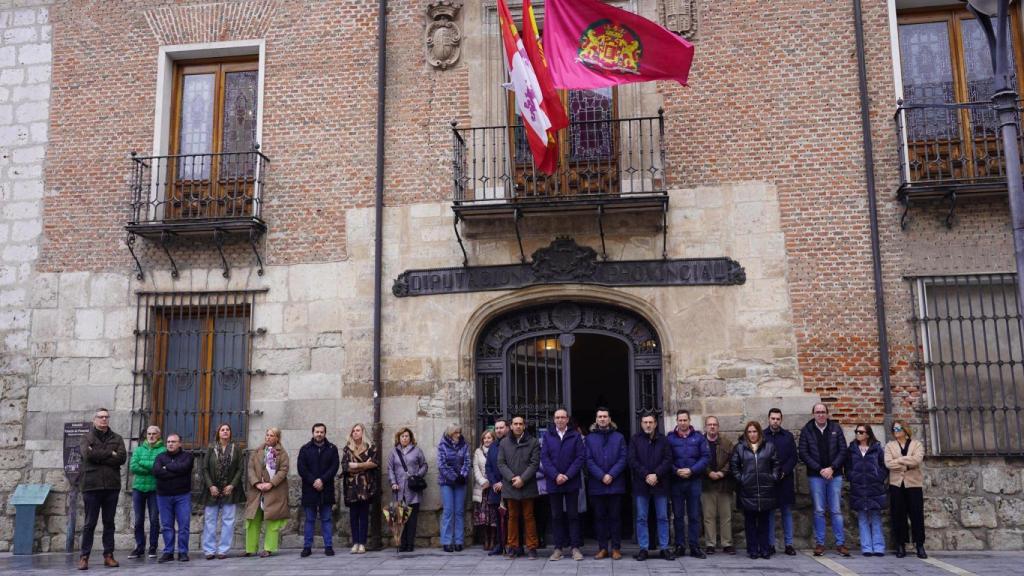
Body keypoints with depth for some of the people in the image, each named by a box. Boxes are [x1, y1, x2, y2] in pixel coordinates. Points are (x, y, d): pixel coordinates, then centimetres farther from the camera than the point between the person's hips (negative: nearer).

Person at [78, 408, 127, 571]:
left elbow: (122, 457, -4)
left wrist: (98, 456, -9)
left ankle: (108, 555, 12)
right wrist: (110, 454, -7)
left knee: (109, 522, 7)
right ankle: (84, 556, 6)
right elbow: (88, 454, -13)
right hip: (91, 485, -2)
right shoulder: (86, 438, 6)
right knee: (90, 523, 0)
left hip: (111, 485, 2)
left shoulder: (117, 438, 12)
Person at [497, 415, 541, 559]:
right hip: (510, 487, 2)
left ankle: (531, 547, 8)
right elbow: (501, 463, 3)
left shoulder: (533, 442, 2)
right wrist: (512, 478, -10)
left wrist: (522, 479, -13)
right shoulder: (504, 443, 8)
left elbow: (535, 463, -4)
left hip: (527, 486, -2)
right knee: (512, 517, 9)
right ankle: (513, 547, 16)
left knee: (528, 517, 2)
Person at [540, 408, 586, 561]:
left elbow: (581, 457, -3)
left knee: (573, 515, 3)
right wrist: (555, 475, -12)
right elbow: (544, 457, 0)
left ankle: (576, 547, 8)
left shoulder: (575, 436, 2)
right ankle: (558, 547, 13)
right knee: (556, 516, 7)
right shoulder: (547, 435, 5)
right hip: (553, 483, 1)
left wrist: (568, 475, -12)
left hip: (571, 482, -1)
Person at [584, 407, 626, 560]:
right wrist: (602, 476, -12)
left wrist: (611, 475, -12)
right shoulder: (589, 438, 7)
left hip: (616, 483, -1)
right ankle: (603, 548, 13)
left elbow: (623, 458, -1)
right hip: (596, 484, 1)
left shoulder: (619, 437, 7)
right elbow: (588, 460, -1)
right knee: (600, 517, 6)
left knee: (615, 516, 3)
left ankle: (616, 548, 10)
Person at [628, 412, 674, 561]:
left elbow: (668, 460, -2)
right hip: (641, 485, -1)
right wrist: (646, 475, -14)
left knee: (663, 517, 5)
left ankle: (664, 548, 12)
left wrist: (656, 474, -14)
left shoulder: (663, 440, 5)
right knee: (641, 518, 3)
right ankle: (643, 548, 9)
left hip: (660, 484, 1)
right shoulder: (635, 440, 3)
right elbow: (632, 461, -4)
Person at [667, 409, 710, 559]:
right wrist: (676, 471, -15)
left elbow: (706, 457, -2)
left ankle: (694, 546, 9)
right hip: (676, 482, 0)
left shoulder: (698, 437, 5)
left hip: (694, 481, 0)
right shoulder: (670, 438, 4)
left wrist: (692, 470, -12)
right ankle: (679, 546, 12)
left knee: (694, 515, 3)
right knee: (678, 515, 5)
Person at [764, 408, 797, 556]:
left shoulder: (788, 436, 7)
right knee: (769, 513, 2)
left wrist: (783, 472, -8)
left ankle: (788, 544, 10)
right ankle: (770, 544, 7)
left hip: (785, 480, 1)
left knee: (787, 512, 5)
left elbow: (793, 458, 5)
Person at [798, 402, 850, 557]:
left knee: (836, 510, 3)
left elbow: (843, 450, 0)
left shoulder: (835, 428, 4)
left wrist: (832, 468, -10)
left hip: (835, 474, 1)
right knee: (819, 511, 3)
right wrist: (820, 469, -10)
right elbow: (803, 453, -3)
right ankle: (819, 543, 9)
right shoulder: (806, 431, 2)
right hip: (815, 476, -1)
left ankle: (840, 543, 9)